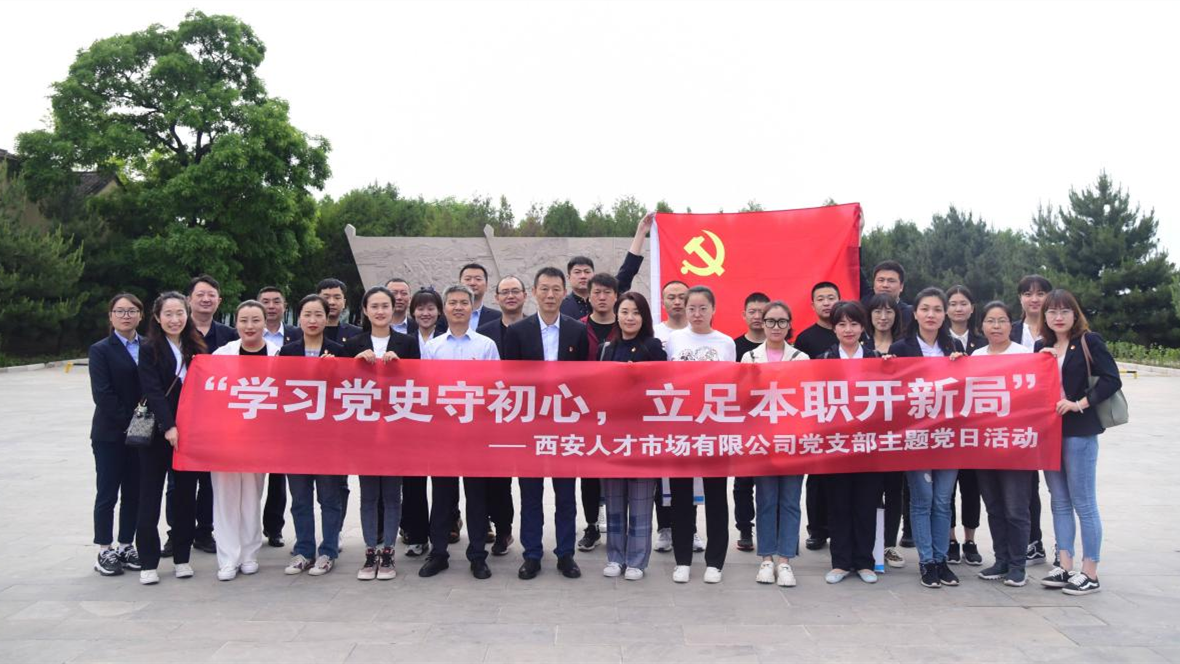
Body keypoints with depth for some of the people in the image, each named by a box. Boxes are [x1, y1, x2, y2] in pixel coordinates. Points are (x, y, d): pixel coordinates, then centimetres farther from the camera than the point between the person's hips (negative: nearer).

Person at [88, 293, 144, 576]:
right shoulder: (100, 350, -2)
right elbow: (102, 394, -11)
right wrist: (128, 422, -15)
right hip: (110, 434, -3)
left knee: (134, 493, 9)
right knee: (107, 493, 4)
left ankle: (126, 546, 20)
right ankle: (105, 552, 13)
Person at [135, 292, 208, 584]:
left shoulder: (196, 348, 8)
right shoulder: (149, 350, -3)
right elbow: (153, 392, -12)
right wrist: (168, 427, -21)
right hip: (157, 433, -3)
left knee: (186, 494, 8)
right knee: (150, 497, 2)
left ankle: (182, 557, 19)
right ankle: (148, 562, 11)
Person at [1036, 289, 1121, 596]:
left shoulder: (1089, 342, -4)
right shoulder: (1042, 347, 12)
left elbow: (1112, 380, -11)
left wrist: (1080, 403, -17)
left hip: (1079, 432, -6)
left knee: (1083, 503, 0)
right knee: (1059, 502, 10)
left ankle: (1090, 573, 8)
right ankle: (1065, 567, 18)